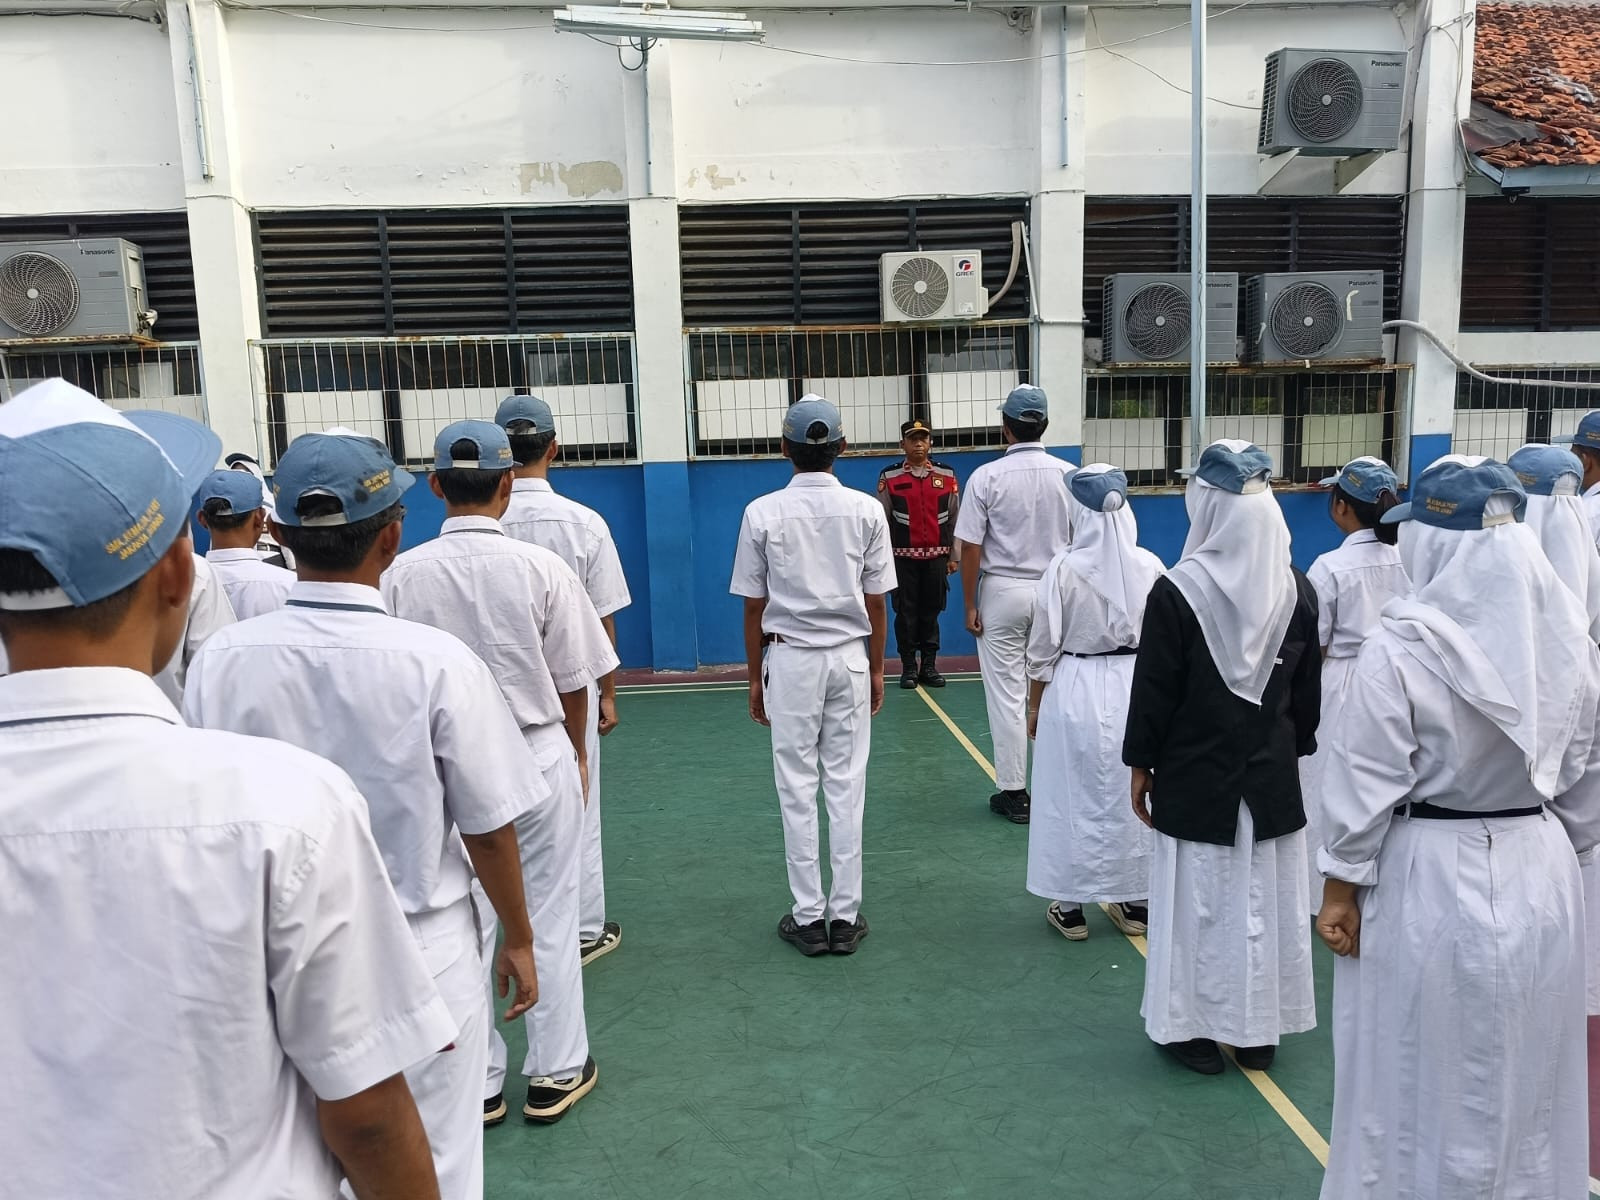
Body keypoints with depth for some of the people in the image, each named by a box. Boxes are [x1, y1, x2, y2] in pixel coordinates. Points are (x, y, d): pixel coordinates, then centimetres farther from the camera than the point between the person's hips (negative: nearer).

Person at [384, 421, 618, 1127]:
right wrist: (576, 753, 14)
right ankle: (555, 1073, 24)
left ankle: (476, 1082, 26)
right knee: (550, 917, 12)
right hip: (538, 756, -1)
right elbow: (573, 683, -4)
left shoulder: (400, 575, -8)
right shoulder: (541, 568, -12)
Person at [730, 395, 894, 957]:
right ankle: (845, 915, 15)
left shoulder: (762, 512, -6)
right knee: (847, 785, 7)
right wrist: (876, 669, 12)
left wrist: (755, 677, 8)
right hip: (849, 657, 1)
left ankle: (808, 917, 13)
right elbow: (876, 601, 0)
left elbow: (754, 606, -2)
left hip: (789, 658, -1)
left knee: (797, 789, 6)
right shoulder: (866, 510, -3)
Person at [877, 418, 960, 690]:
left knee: (931, 612, 7)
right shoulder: (889, 478, 0)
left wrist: (954, 556, 7)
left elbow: (955, 518, 9)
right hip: (903, 557, -1)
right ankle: (908, 668, 12)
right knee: (906, 613, 3)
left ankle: (929, 666, 16)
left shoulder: (947, 476, 5)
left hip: (936, 557, 2)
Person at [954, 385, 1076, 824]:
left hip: (1001, 591, -3)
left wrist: (970, 604, -1)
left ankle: (1013, 793, 10)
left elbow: (971, 548, -9)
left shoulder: (986, 477, -10)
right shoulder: (1070, 475, -2)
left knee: (1007, 696, 4)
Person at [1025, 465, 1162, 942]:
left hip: (1074, 692, -3)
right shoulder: (1150, 567, -6)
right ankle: (1136, 902, 27)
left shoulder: (1064, 569, -13)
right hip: (1135, 688, 3)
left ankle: (1070, 907, 19)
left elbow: (1044, 647, -7)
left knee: (1073, 797, 9)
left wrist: (1035, 705, 6)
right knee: (1132, 796, 15)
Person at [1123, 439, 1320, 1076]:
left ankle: (1198, 1027, 19)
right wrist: (1294, 748, 18)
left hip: (1196, 777, -4)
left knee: (1200, 899, 8)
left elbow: (1153, 690, -12)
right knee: (1267, 900, 14)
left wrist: (1141, 766, -2)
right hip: (1272, 775, 4)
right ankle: (1258, 1029, 28)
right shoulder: (1296, 590, -2)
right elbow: (1309, 690, 6)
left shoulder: (1176, 592, -17)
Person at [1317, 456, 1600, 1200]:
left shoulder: (1400, 648, -19)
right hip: (1540, 877, 6)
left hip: (1431, 881, -5)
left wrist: (1341, 884, -5)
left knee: (1423, 1080, 11)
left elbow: (1368, 783, -15)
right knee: (1528, 1082, 21)